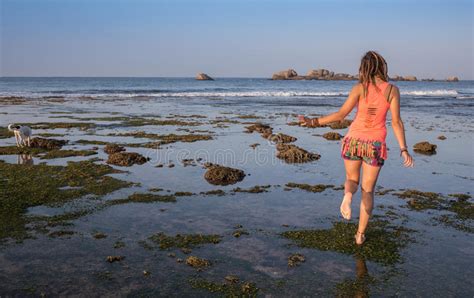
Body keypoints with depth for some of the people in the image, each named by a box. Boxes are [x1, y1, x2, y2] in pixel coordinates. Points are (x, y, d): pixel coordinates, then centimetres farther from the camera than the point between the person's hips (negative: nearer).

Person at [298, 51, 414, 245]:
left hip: (354, 141, 0)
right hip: (375, 145, 1)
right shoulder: (392, 90, -4)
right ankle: (360, 235, 16)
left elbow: (341, 114, -12)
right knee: (367, 190, 14)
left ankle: (347, 195, -13)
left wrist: (314, 122, -4)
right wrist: (404, 150, -4)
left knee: (352, 179, 24)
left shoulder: (360, 88, -8)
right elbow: (396, 122, -8)